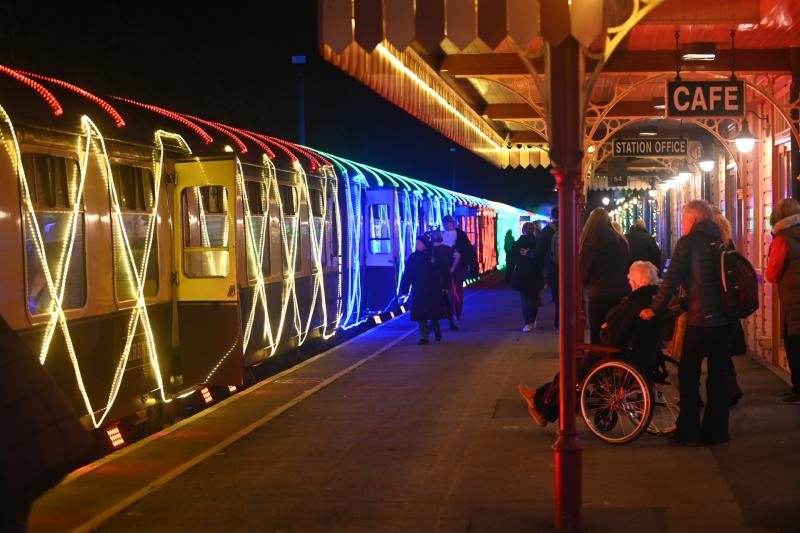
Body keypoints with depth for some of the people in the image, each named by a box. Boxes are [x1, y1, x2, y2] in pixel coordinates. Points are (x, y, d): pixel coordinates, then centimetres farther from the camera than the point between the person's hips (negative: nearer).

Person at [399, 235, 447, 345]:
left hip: (433, 290, -1)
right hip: (418, 290, 1)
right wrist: (404, 289, -4)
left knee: (434, 313, 10)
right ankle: (424, 337, 3)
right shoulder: (413, 257, 0)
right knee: (420, 315, -2)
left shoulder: (433, 255, -5)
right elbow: (407, 274, 0)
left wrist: (444, 286, -7)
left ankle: (437, 331, 35)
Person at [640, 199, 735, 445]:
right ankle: (716, 431, 17)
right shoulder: (721, 242, 12)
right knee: (719, 374, 12)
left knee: (688, 375, 6)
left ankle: (688, 432, 8)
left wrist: (654, 309, 1)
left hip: (702, 319, -6)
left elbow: (671, 279, -7)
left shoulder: (688, 242, -5)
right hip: (726, 318, 6)